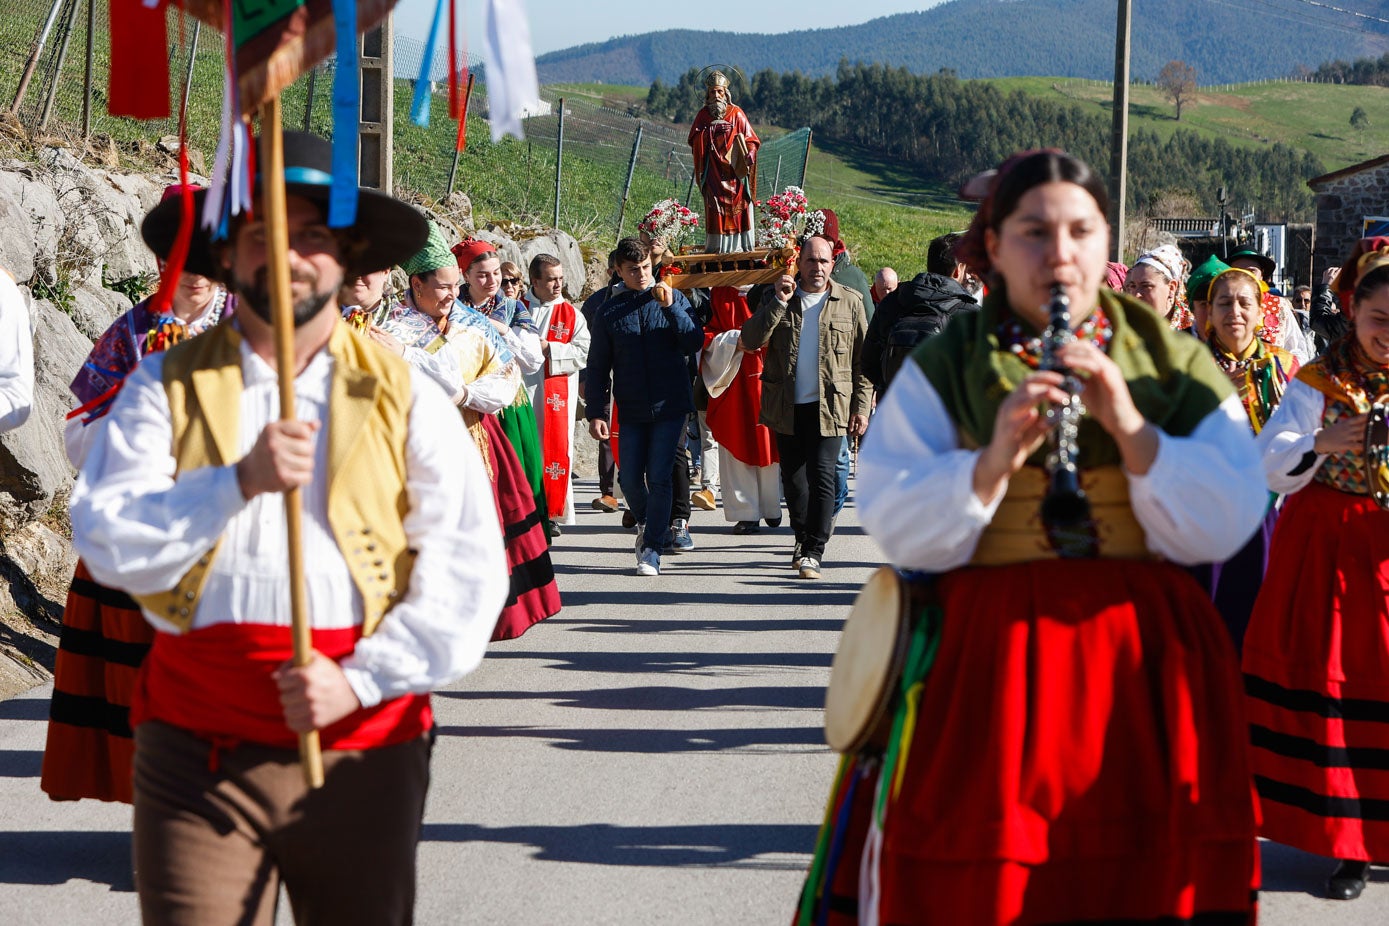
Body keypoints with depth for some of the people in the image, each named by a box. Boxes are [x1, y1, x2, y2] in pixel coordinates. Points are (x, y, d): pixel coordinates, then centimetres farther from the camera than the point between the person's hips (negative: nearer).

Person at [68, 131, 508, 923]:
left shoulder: (404, 398, 6)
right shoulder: (166, 387, 6)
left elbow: (469, 568, 1)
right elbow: (107, 544, -6)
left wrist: (363, 680, -10)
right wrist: (239, 480, -19)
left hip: (363, 747, 1)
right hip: (198, 747, -1)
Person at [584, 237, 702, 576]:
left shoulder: (673, 298, 3)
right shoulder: (608, 312, 4)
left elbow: (694, 342, -7)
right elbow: (597, 367, 6)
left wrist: (670, 307, -16)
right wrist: (595, 412, 0)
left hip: (669, 407, -2)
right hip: (631, 410, 2)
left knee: (659, 478, -5)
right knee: (630, 479, 3)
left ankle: (652, 549, 2)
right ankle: (645, 523, 33)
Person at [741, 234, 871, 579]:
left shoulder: (849, 302, 5)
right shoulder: (777, 298, 7)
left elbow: (863, 360, 6)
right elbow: (749, 340, -5)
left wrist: (861, 407, -1)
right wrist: (779, 303, -14)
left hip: (829, 407, -2)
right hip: (786, 408, 2)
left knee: (821, 476, -12)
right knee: (793, 478, 10)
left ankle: (814, 551, -7)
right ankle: (804, 538, 29)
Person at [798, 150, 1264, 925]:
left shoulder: (1175, 367, 8)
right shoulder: (944, 370, 4)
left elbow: (1226, 527, -3)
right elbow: (897, 531, -6)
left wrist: (1132, 428, -14)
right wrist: (994, 462, -20)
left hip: (1143, 664, 1)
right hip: (987, 661, -1)